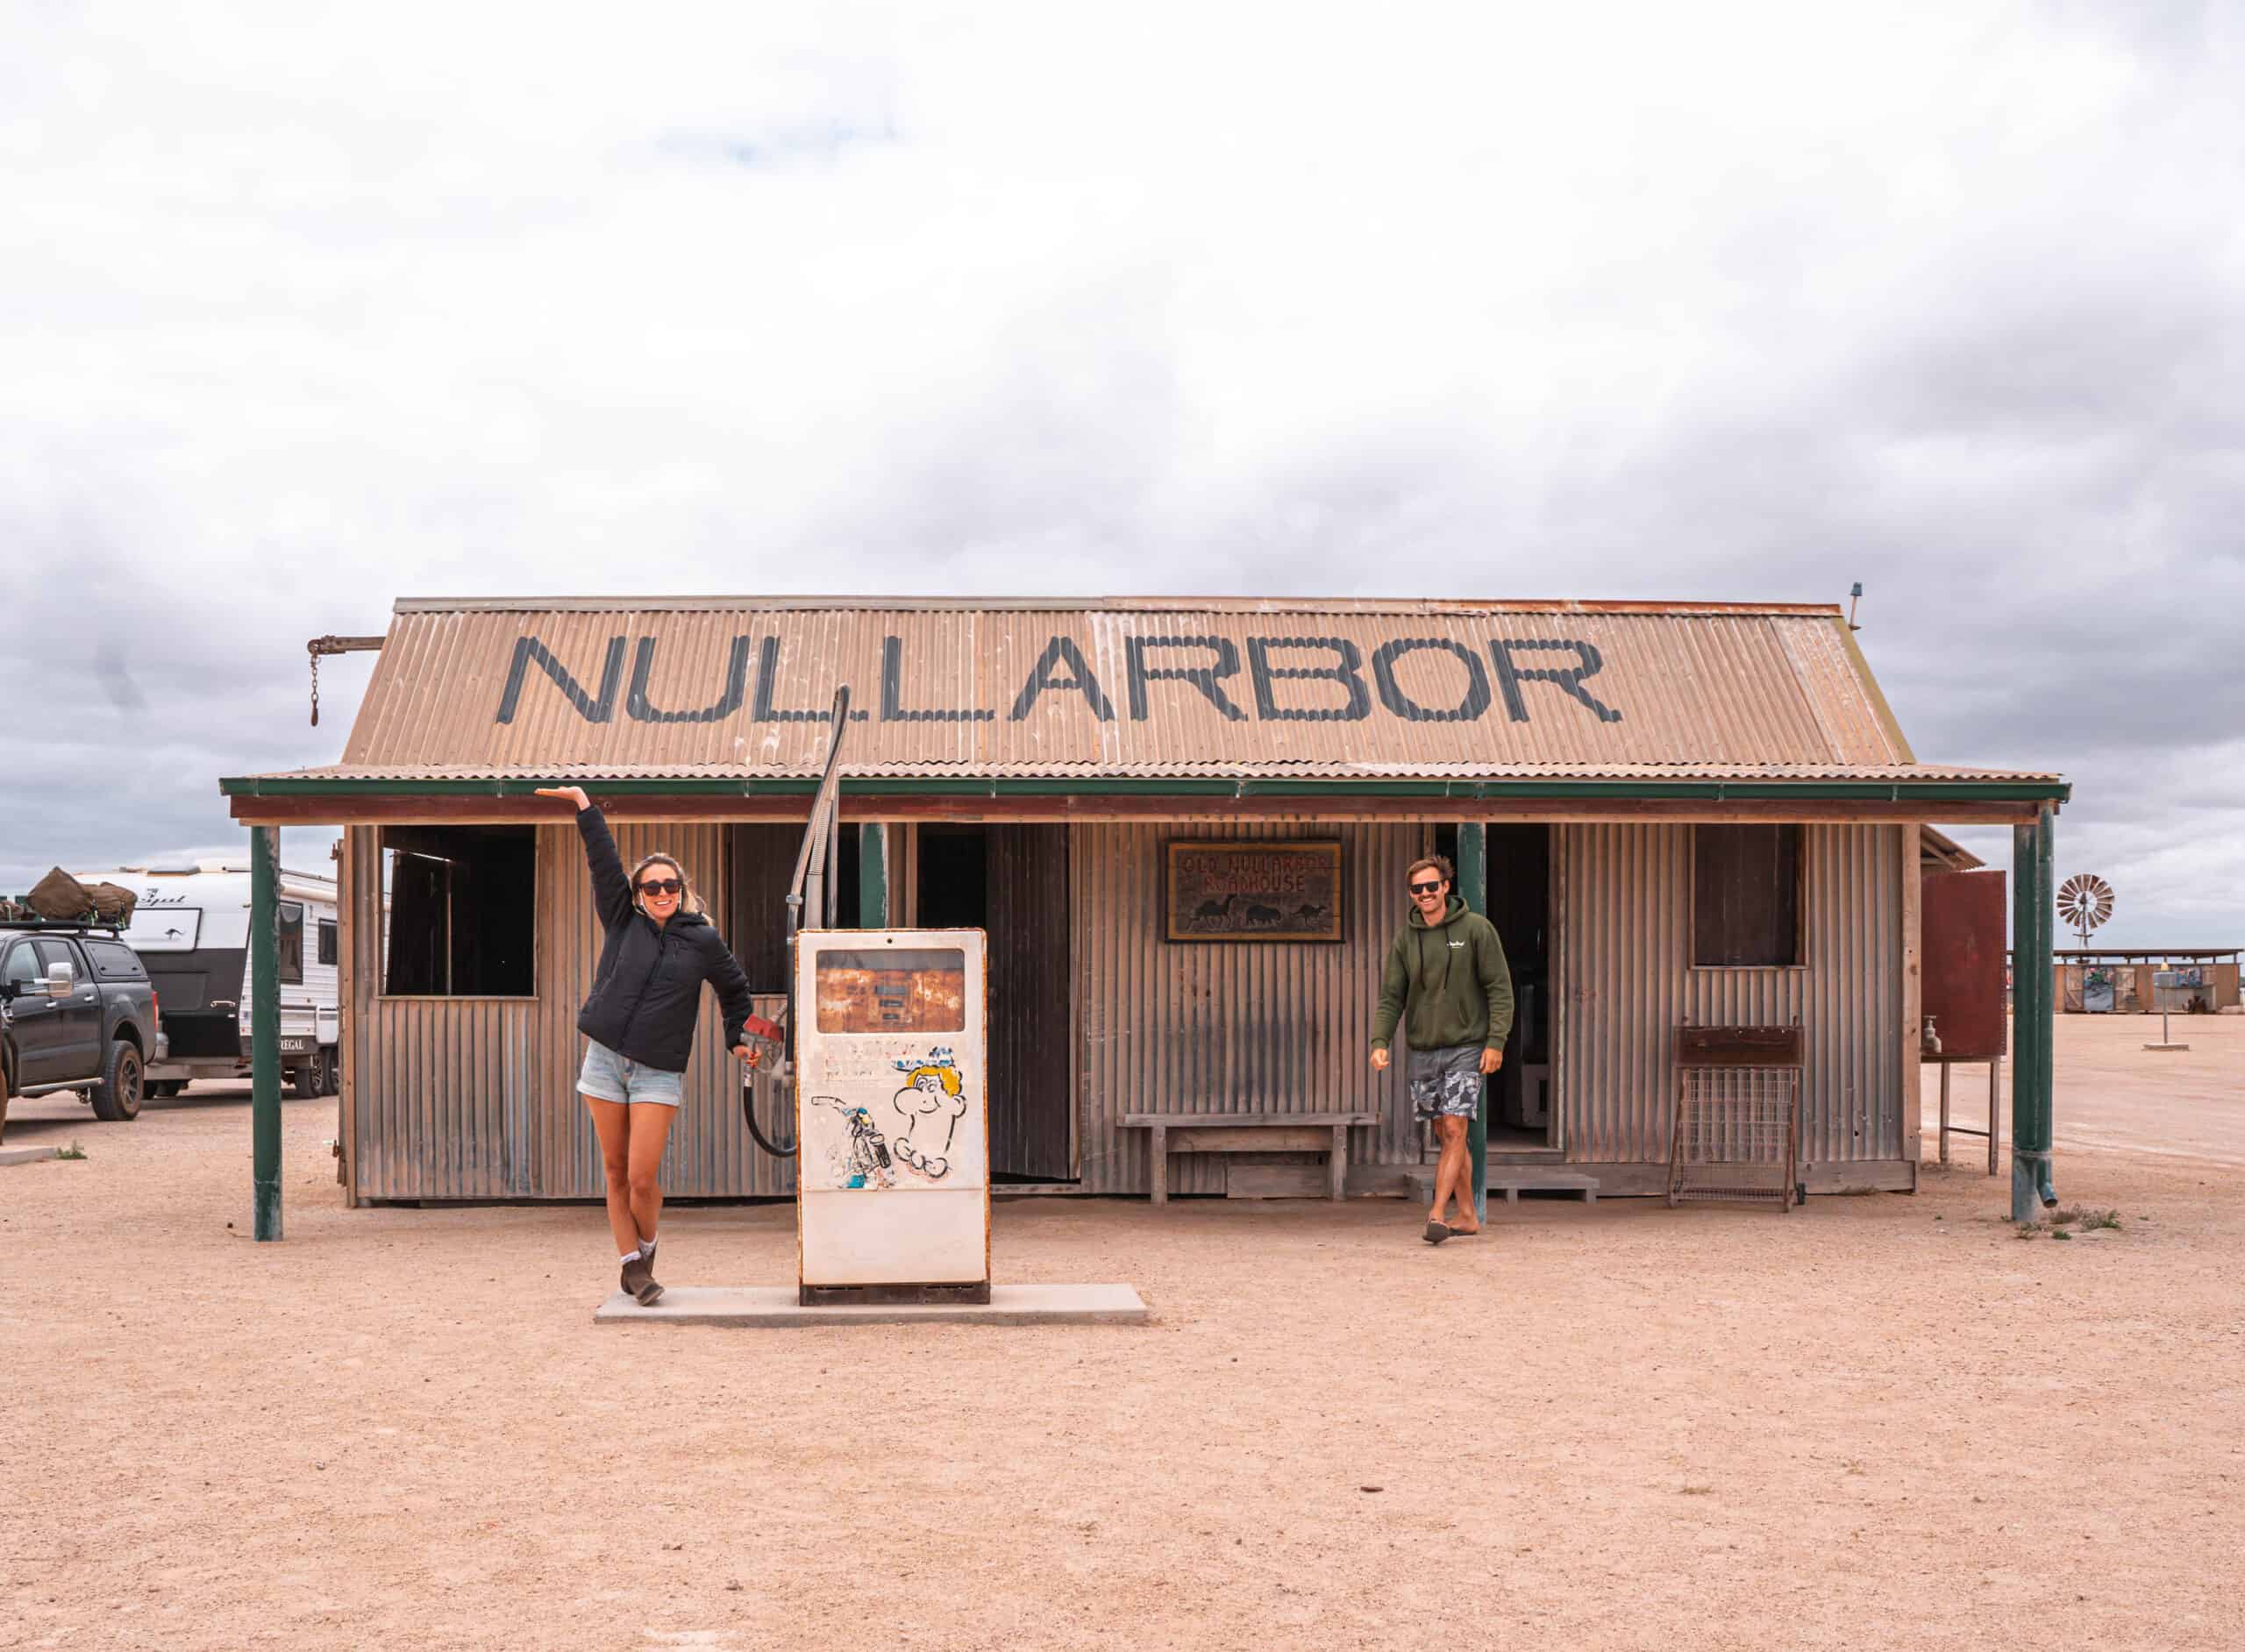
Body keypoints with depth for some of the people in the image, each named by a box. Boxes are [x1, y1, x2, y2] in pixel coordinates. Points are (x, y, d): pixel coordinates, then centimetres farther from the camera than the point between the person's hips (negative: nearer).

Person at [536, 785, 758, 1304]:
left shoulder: (703, 940, 3)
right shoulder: (623, 923, 6)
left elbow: (735, 989, 18)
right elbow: (605, 863, 1)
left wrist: (737, 1039, 24)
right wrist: (584, 804, -2)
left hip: (658, 1073, -2)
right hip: (605, 1061, 2)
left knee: (642, 1179, -8)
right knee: (616, 1172, 5)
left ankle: (645, 1249, 20)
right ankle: (631, 1263, 17)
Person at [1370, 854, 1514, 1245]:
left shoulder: (1476, 929, -5)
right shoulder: (1405, 938, 6)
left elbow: (1500, 988, -5)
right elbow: (1391, 996, 5)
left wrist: (1496, 1041, -12)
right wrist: (1379, 1041, -8)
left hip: (1466, 1048, -4)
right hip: (1423, 1050, 4)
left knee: (1455, 1131, -12)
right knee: (1446, 1135, 9)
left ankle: (1436, 1214, -14)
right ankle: (1466, 1215, 18)